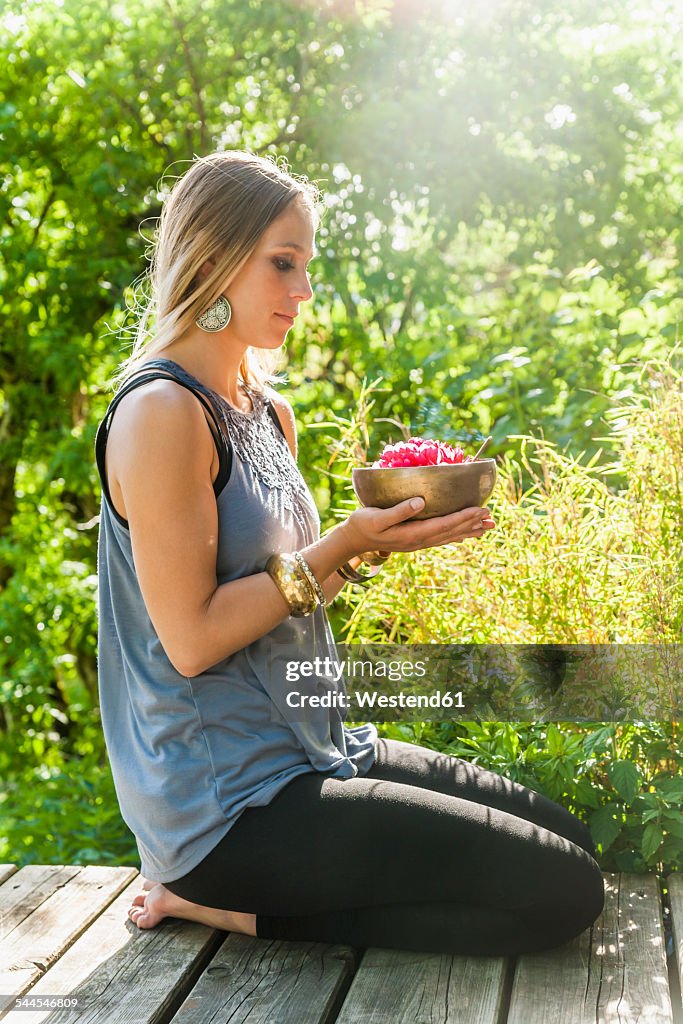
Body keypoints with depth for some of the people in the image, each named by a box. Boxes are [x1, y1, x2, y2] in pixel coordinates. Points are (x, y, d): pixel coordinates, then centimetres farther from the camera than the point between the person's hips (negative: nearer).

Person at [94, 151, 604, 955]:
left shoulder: (269, 414, 11)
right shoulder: (162, 414, -17)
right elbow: (193, 639, -19)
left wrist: (376, 540, -2)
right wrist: (343, 545, -21)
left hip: (308, 751, 9)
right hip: (228, 798, -9)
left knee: (565, 837, 12)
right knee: (561, 891, -10)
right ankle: (218, 897, -4)